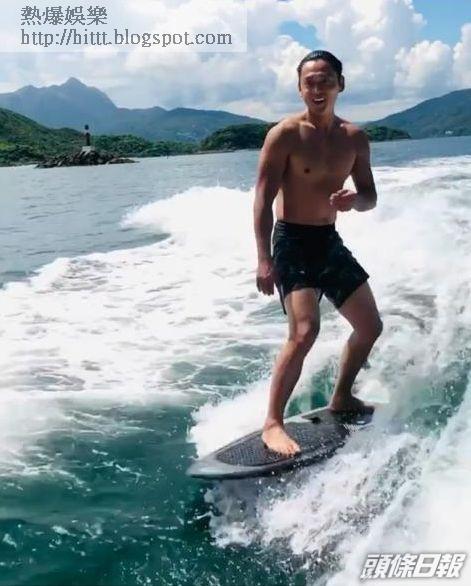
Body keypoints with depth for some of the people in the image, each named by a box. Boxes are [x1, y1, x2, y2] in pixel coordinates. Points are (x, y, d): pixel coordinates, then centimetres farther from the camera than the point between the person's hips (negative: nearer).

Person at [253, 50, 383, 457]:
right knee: (305, 331, -23)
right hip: (292, 241, -7)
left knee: (370, 325, 12)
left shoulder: (355, 139, 6)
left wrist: (354, 201, -15)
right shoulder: (285, 134, -11)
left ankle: (341, 399, 32)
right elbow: (263, 199, -14)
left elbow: (370, 197, 10)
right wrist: (264, 259, -22)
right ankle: (273, 423, -11)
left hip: (331, 241, 7)